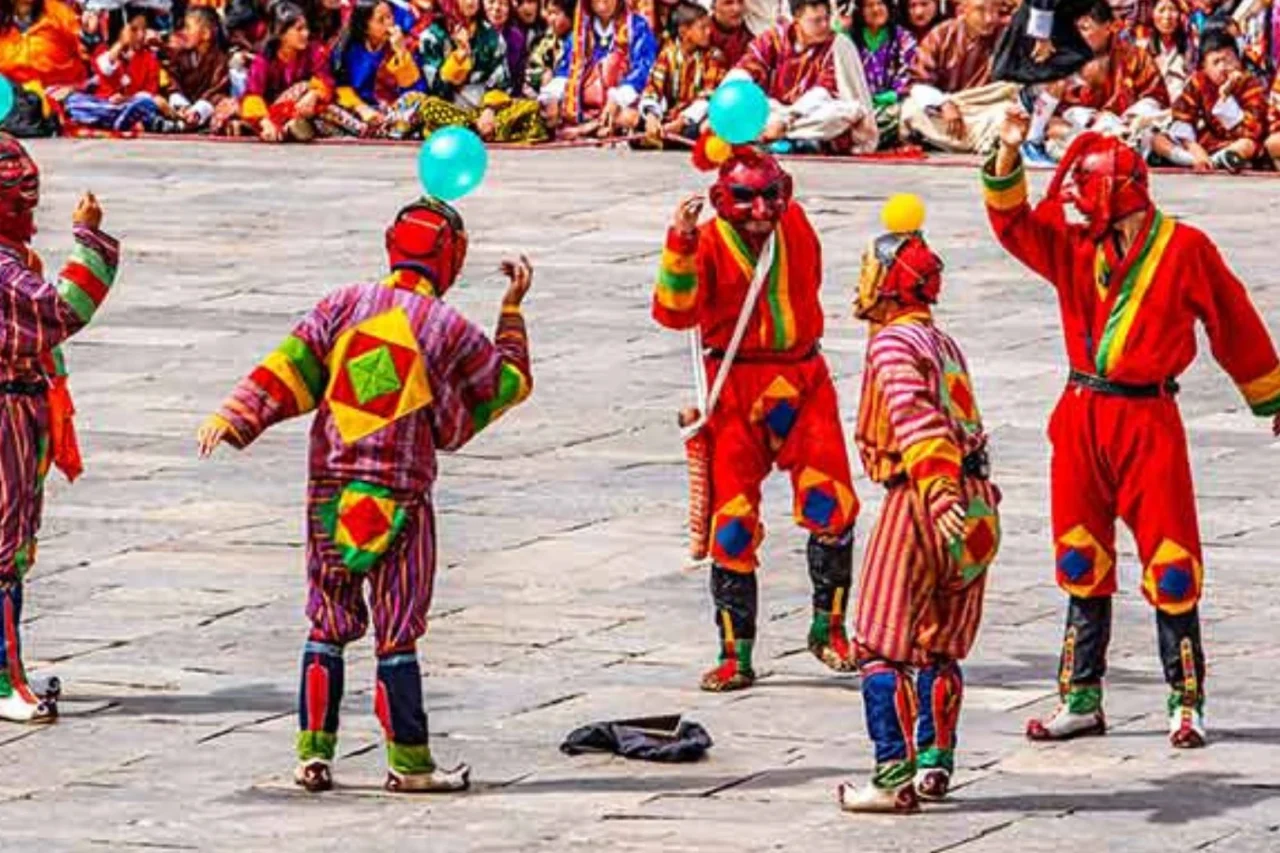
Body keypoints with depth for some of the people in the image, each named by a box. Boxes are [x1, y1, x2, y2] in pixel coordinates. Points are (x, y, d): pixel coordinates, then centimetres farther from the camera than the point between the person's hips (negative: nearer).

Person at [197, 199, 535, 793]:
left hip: (329, 491, 3)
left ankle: (314, 753, 9)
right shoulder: (448, 328, -3)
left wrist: (234, 417, -9)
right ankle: (408, 762, 6)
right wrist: (514, 309, 21)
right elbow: (510, 383, 12)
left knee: (328, 624, 11)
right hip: (399, 496, -3)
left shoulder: (345, 305, 3)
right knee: (396, 630, 3)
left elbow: (290, 367, -5)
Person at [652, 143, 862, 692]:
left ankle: (828, 627, 9)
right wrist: (680, 247, -35)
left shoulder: (796, 226, 4)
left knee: (831, 504, -8)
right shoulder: (709, 241, -8)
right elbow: (675, 313, -23)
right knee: (732, 523, -2)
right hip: (736, 386, -3)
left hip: (803, 380, 3)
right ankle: (736, 656, 5)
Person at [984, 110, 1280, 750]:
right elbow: (1013, 223, 11)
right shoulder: (1076, 246, 9)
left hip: (1148, 420, -5)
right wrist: (1008, 156, -4)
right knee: (1081, 562, 9)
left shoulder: (1184, 249, -3)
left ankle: (1185, 702, 2)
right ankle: (1082, 699, 17)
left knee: (1169, 564, -6)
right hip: (1081, 416, 5)